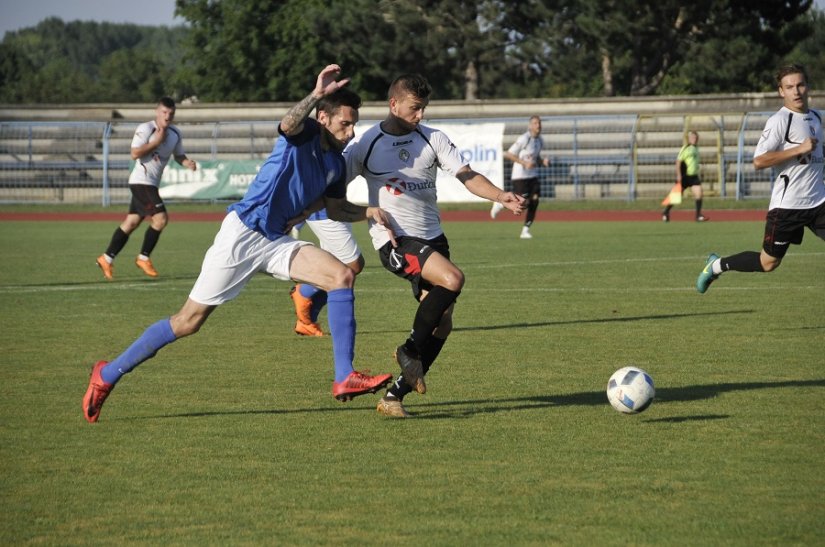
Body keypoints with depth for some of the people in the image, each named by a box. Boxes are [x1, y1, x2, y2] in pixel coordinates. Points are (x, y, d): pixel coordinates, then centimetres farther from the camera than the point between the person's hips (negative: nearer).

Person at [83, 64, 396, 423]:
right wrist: (316, 96, -54)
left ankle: (345, 378, -15)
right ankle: (107, 375, 9)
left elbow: (336, 209, 25)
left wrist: (370, 212, 8)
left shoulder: (336, 163, 9)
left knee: (342, 276, -14)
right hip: (241, 235, -7)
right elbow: (288, 125, -38)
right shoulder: (305, 133, -12)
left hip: (277, 242, 7)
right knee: (189, 322, -5)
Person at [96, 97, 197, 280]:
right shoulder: (145, 129, -14)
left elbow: (179, 155, 18)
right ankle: (143, 258, -2)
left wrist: (188, 163, -3)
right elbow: (135, 154, -20)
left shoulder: (175, 134, 9)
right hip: (141, 181, -8)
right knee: (161, 218, -17)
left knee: (131, 222, 12)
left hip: (152, 184, 8)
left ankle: (107, 259, 20)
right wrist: (156, 141, -22)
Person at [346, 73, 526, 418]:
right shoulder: (366, 144, -1)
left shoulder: (433, 139, 8)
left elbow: (467, 176, 0)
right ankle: (410, 350, -9)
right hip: (394, 239, -5)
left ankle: (395, 396, 8)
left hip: (432, 237, 5)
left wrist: (501, 197, -16)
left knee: (441, 323, -2)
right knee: (452, 279, -29)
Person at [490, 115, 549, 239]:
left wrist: (543, 161, -1)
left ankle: (525, 230, 5)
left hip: (533, 176, 7)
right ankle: (501, 203, 17)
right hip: (520, 176, -7)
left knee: (534, 201, -4)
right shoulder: (524, 139, -15)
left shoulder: (540, 141, 8)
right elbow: (508, 154, -14)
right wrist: (525, 163, -22)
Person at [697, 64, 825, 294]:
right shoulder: (779, 121, -12)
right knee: (768, 262, 3)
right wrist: (800, 149, -23)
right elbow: (759, 161, -22)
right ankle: (717, 265, 25)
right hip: (787, 204, -6)